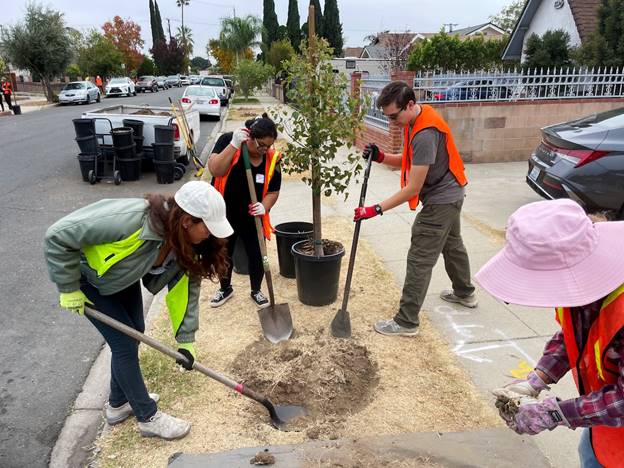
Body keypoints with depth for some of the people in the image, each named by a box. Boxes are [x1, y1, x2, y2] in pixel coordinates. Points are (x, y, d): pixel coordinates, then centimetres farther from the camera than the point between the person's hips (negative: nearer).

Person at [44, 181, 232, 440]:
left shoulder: (184, 242, -21)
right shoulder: (130, 220, -43)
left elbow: (187, 287, -11)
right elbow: (58, 235, -34)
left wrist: (186, 340, -11)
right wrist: (70, 289, -24)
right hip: (86, 276, -7)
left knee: (133, 335, 13)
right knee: (125, 343, -5)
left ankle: (118, 403, 35)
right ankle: (148, 417, 13)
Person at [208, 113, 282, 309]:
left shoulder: (272, 158, -11)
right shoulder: (228, 140, -16)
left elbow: (273, 191, -3)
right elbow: (215, 170, -29)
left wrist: (264, 206, -23)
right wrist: (234, 144, -37)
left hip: (252, 218, 1)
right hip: (224, 216, -1)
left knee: (257, 256, 6)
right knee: (223, 255, 16)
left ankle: (256, 291, 34)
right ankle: (225, 288, 42)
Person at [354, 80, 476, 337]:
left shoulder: (425, 134, -30)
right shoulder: (416, 121, 1)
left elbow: (413, 188, -28)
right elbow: (409, 161, 7)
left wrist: (377, 209, -27)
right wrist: (381, 157, -11)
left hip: (440, 200, -11)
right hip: (449, 194, 11)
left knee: (419, 260, -6)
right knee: (452, 245, 26)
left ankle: (406, 322, 3)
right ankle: (464, 293, 48)